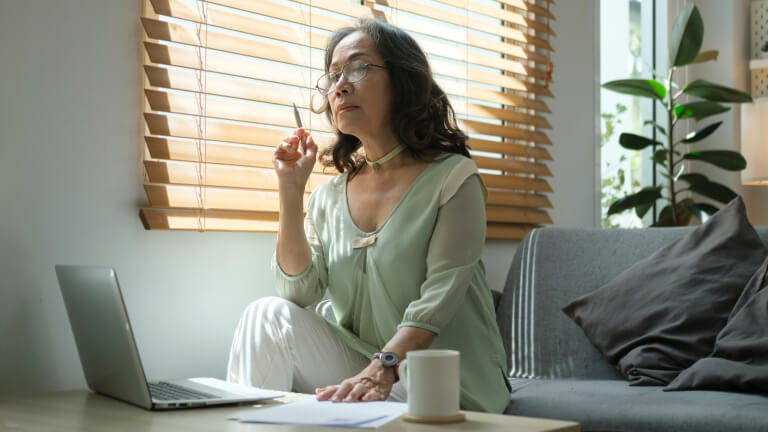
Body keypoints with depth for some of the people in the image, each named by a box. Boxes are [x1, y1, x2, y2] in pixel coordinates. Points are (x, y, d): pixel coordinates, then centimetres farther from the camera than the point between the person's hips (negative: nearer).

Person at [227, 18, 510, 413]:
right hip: (356, 364, 5)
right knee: (269, 314, -18)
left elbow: (437, 300, -17)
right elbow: (299, 293, -1)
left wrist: (381, 369, -33)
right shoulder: (330, 196, 10)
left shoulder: (452, 178, -7)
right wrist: (291, 190, -6)